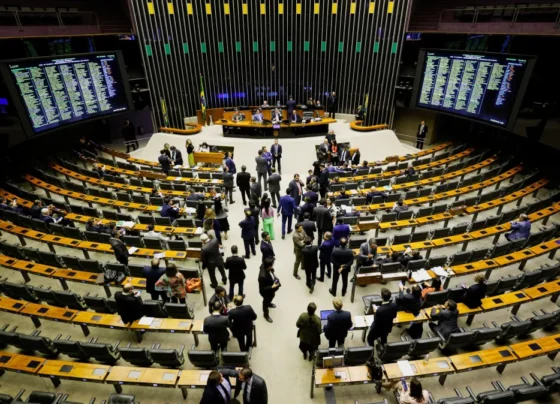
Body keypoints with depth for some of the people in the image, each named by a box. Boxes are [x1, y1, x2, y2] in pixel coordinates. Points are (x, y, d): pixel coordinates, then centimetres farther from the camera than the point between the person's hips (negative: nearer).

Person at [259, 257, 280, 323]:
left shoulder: (268, 268, -24)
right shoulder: (263, 276, -46)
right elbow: (262, 289, -31)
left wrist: (276, 279, -7)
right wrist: (272, 287, -32)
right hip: (266, 292, -7)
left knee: (272, 296, 36)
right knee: (266, 302, 23)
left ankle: (269, 303, 71)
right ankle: (266, 315, 53)